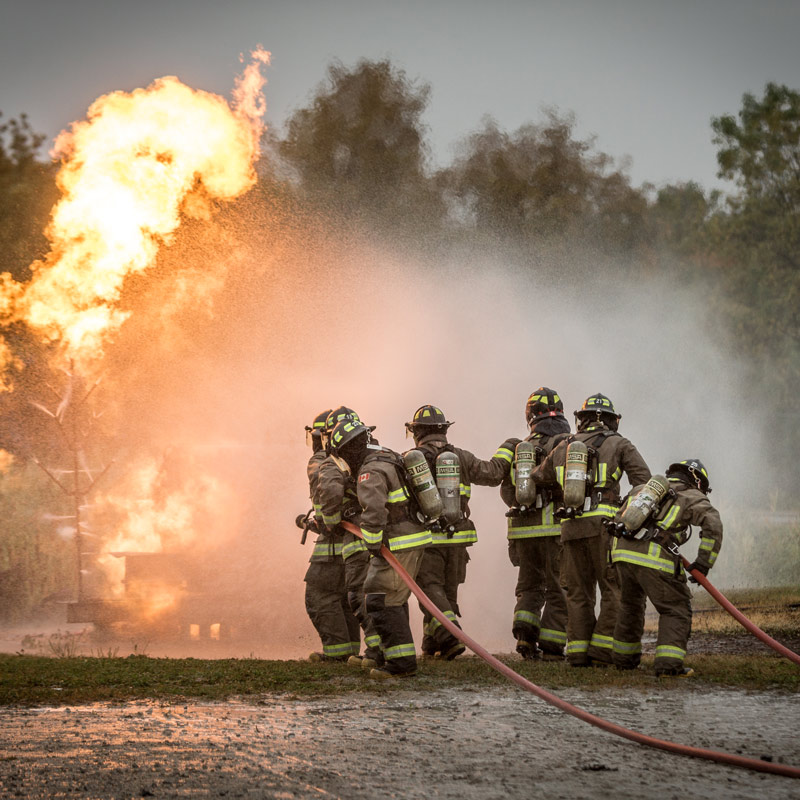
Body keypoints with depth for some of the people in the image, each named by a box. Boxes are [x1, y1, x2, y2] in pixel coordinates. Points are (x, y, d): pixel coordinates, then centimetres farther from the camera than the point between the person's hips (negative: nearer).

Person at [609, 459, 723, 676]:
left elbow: (618, 522, 30)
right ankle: (668, 662, -10)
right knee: (676, 609, 4)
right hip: (654, 559, -6)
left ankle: (624, 657, 36)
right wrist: (703, 563, -3)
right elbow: (713, 525, -5)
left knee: (631, 605, 27)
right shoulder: (692, 497, 12)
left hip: (622, 552, 6)